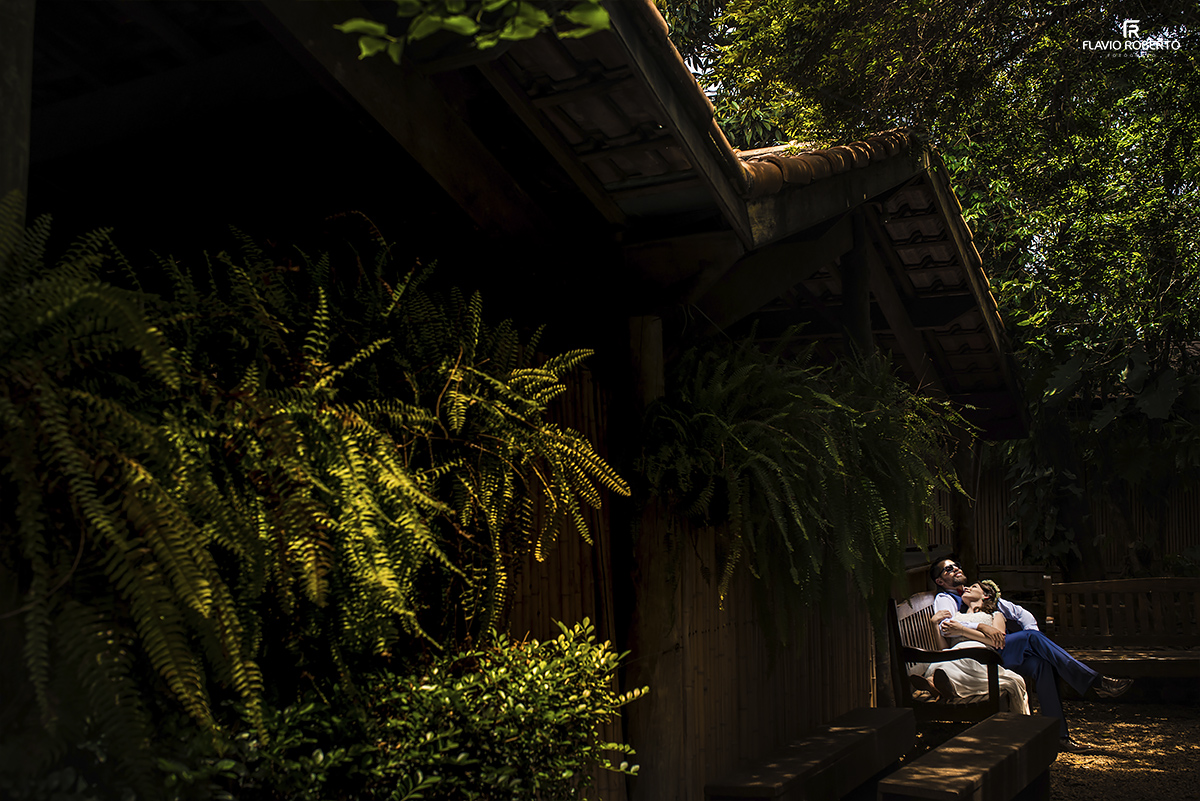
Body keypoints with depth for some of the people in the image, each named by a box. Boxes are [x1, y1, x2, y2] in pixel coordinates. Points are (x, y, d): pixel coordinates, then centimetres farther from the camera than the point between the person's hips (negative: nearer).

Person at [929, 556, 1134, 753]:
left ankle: (1059, 734, -25)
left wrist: (1033, 641, 6)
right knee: (1031, 636, -26)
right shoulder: (944, 599, 10)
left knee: (1042, 664, -25)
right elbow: (945, 625, -13)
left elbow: (1019, 613, 26)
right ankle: (1095, 682, -24)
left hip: (1005, 655, 6)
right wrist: (981, 627, -27)